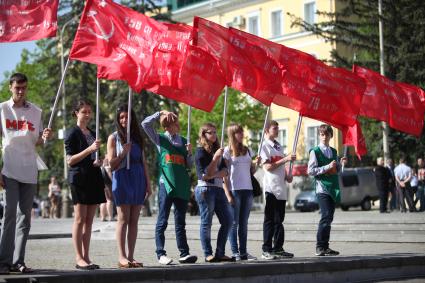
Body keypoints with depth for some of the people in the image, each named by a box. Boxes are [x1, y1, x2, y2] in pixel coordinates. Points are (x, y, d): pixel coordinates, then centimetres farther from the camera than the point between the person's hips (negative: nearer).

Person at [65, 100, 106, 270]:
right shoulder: (73, 133, -3)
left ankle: (86, 257, 7)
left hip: (93, 178, 7)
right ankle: (79, 258, -7)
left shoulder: (93, 134, 18)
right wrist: (89, 149, -18)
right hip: (79, 178, -7)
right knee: (80, 219, -7)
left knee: (89, 221, 5)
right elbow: (70, 160, -10)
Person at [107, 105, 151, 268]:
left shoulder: (137, 138, 15)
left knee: (134, 220, 2)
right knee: (123, 219, -7)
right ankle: (122, 257, -9)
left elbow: (143, 162, 15)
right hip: (122, 179, -4)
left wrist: (148, 183, 9)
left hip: (138, 180, 4)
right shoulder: (114, 138, 4)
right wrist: (124, 152, -12)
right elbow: (111, 165, 0)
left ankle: (131, 256, 3)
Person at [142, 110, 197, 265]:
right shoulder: (160, 139, 4)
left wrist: (190, 153, -2)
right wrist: (160, 113, -8)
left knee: (180, 222, 7)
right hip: (166, 184, -4)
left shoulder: (183, 141, 14)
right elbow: (145, 123, -7)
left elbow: (189, 165, 16)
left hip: (182, 185, 4)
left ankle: (184, 254, 7)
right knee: (162, 221, -2)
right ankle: (161, 254, 1)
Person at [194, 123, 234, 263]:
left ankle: (220, 253, 9)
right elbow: (205, 175, -11)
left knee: (227, 221, 3)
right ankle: (208, 254, 2)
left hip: (218, 188, 7)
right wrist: (215, 158, -16)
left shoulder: (217, 149, 17)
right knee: (206, 222, -3)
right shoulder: (201, 151, -3)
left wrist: (213, 175, -11)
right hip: (205, 189, -7)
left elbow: (225, 171, 8)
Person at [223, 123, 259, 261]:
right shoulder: (227, 151, -1)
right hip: (234, 189, -5)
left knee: (244, 223, 7)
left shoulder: (247, 150, 16)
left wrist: (255, 164, 0)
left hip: (247, 189, 5)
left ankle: (243, 252, 10)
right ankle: (235, 252, -1)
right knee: (234, 223, -3)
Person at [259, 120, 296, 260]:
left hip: (281, 187, 8)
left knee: (279, 220, 10)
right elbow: (267, 167, -13)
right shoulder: (264, 146, -5)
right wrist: (285, 159, -16)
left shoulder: (279, 146, 20)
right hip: (271, 188, -8)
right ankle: (267, 250, -2)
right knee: (269, 220, -5)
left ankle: (278, 248, 15)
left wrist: (287, 176, 7)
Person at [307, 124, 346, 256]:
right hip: (322, 188, -7)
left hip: (333, 188, 7)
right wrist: (327, 167, -14)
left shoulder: (333, 151, 17)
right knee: (326, 216, -14)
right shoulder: (315, 151, -3)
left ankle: (325, 247, 11)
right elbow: (310, 171, -8)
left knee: (329, 217, 6)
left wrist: (341, 164, 5)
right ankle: (320, 247, -9)